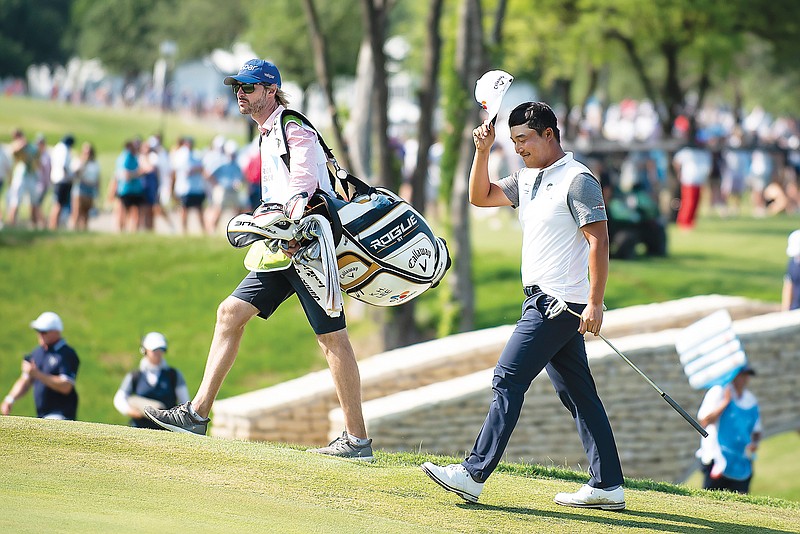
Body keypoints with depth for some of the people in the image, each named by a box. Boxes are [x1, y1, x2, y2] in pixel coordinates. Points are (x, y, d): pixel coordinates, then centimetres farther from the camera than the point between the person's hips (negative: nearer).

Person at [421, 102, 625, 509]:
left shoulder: (577, 179, -11)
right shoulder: (527, 179, 16)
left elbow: (598, 240, -17)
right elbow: (481, 197, 20)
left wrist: (595, 303, -23)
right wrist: (483, 151, 5)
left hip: (560, 303, -9)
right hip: (542, 301, 9)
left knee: (507, 380, -12)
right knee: (577, 393, 8)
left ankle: (474, 474, -15)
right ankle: (607, 486, 9)